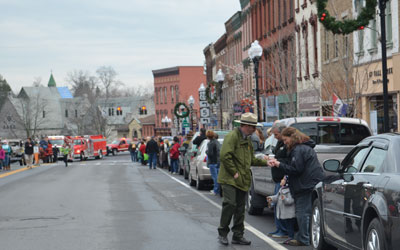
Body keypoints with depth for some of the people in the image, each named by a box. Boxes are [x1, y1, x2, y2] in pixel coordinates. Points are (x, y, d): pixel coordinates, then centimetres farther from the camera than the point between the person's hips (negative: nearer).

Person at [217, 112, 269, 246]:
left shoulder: (247, 139, 19)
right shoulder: (232, 136, -11)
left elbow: (251, 160, 24)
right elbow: (225, 156, -20)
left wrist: (263, 161, 10)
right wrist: (234, 172, -18)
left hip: (242, 180, 8)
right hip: (230, 179, -8)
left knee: (240, 208, 8)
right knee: (230, 204, -13)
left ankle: (238, 236, 15)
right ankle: (222, 233, -1)